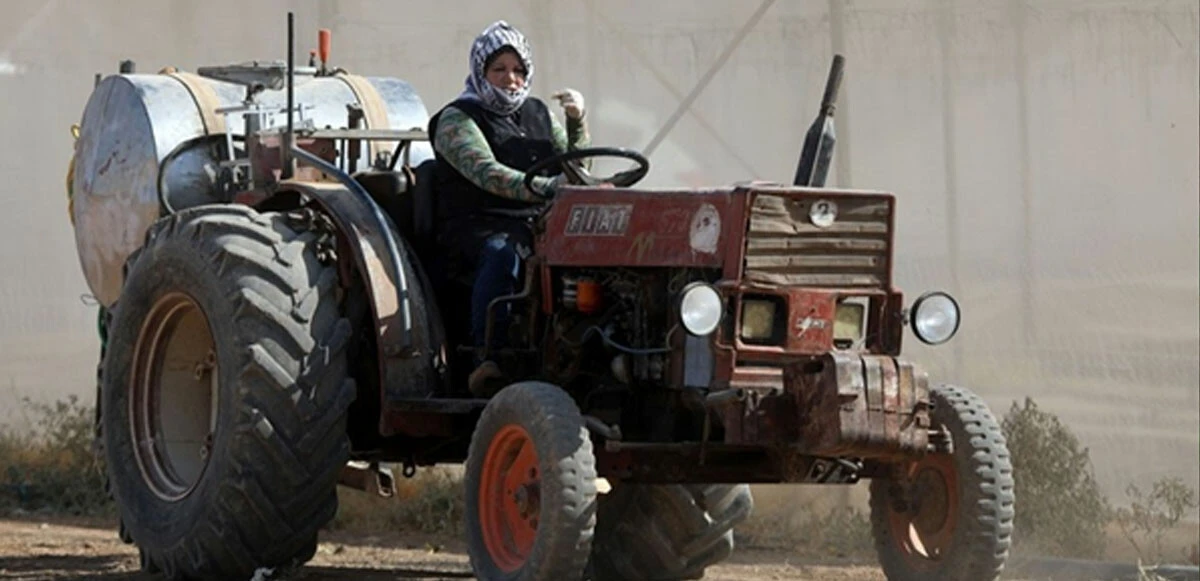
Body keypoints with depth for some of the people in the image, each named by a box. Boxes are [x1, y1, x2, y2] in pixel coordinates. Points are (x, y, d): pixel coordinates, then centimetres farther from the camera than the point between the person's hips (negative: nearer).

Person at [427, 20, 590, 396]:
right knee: (501, 253, -41)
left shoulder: (537, 114, 23)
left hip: (538, 224, 5)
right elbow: (487, 174, -15)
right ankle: (489, 362, -47)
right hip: (476, 229, -5)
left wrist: (577, 121, 9)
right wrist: (547, 188, -29)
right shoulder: (457, 119, 2)